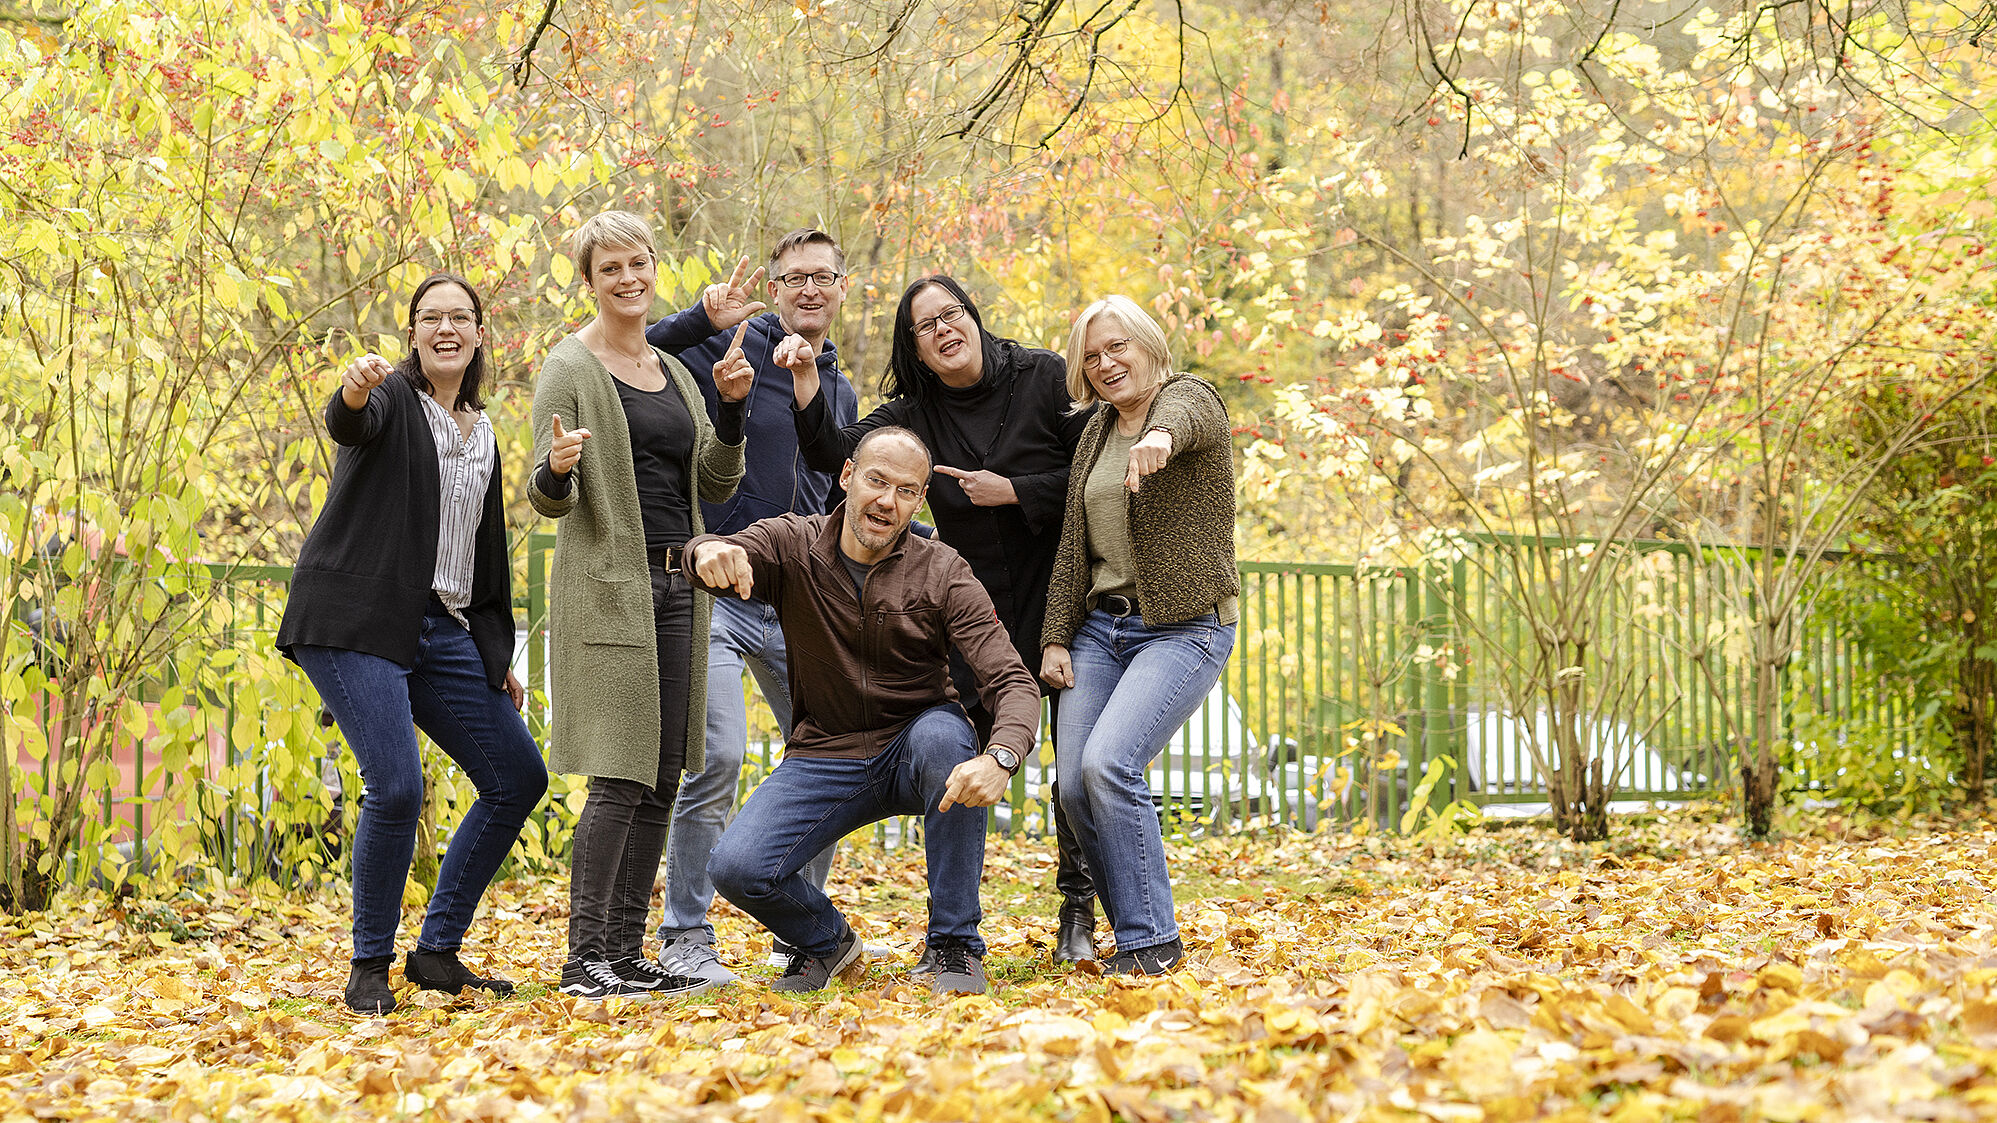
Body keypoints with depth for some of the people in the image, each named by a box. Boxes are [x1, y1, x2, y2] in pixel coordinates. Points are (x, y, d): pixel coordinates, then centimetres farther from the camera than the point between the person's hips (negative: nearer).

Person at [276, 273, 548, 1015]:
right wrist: (353, 391, -50)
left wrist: (497, 656, 20)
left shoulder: (482, 435, 18)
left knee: (520, 778, 5)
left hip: (443, 630, 8)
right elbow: (349, 425, -27)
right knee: (396, 787, -21)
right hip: (357, 622, -7)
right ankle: (368, 967, -2)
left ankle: (437, 951, 15)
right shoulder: (392, 398, -2)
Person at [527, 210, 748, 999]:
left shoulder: (673, 372, 17)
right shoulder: (569, 370, -4)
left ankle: (627, 952, 11)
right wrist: (556, 471, -32)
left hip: (676, 589, 7)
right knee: (619, 779, -12)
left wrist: (730, 407, -2)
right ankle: (584, 957, -7)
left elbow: (715, 485, 12)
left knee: (662, 779, 6)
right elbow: (548, 499, -9)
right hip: (609, 587, -7)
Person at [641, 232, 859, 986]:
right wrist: (702, 320, -26)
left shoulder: (841, 393, 17)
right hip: (717, 587, -7)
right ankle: (685, 937, -6)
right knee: (717, 754, -18)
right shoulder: (732, 350, -4)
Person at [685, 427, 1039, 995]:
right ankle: (826, 941, 14)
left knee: (943, 736, -36)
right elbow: (721, 557, -25)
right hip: (823, 757, 1)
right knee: (734, 868, -22)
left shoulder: (942, 574, -10)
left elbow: (1014, 683, -19)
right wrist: (708, 551, -52)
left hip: (912, 752, -1)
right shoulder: (794, 544, -5)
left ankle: (954, 945, -20)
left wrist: (999, 757, -41)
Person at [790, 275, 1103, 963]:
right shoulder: (913, 415, 4)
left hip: (1059, 595, -2)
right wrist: (806, 378, -20)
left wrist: (1014, 491, -14)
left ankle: (1078, 914, 11)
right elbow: (834, 454, -9)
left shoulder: (1044, 377, -4)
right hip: (973, 609, 2)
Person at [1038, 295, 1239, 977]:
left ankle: (1151, 941, -10)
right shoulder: (1095, 434, 17)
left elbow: (1185, 418, -30)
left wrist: (1160, 436, -54)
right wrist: (1056, 637, 7)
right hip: (1100, 624, 7)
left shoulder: (1191, 397, -3)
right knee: (1074, 786, -7)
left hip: (1185, 628, -7)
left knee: (1108, 763, -22)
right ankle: (1137, 931, 8)